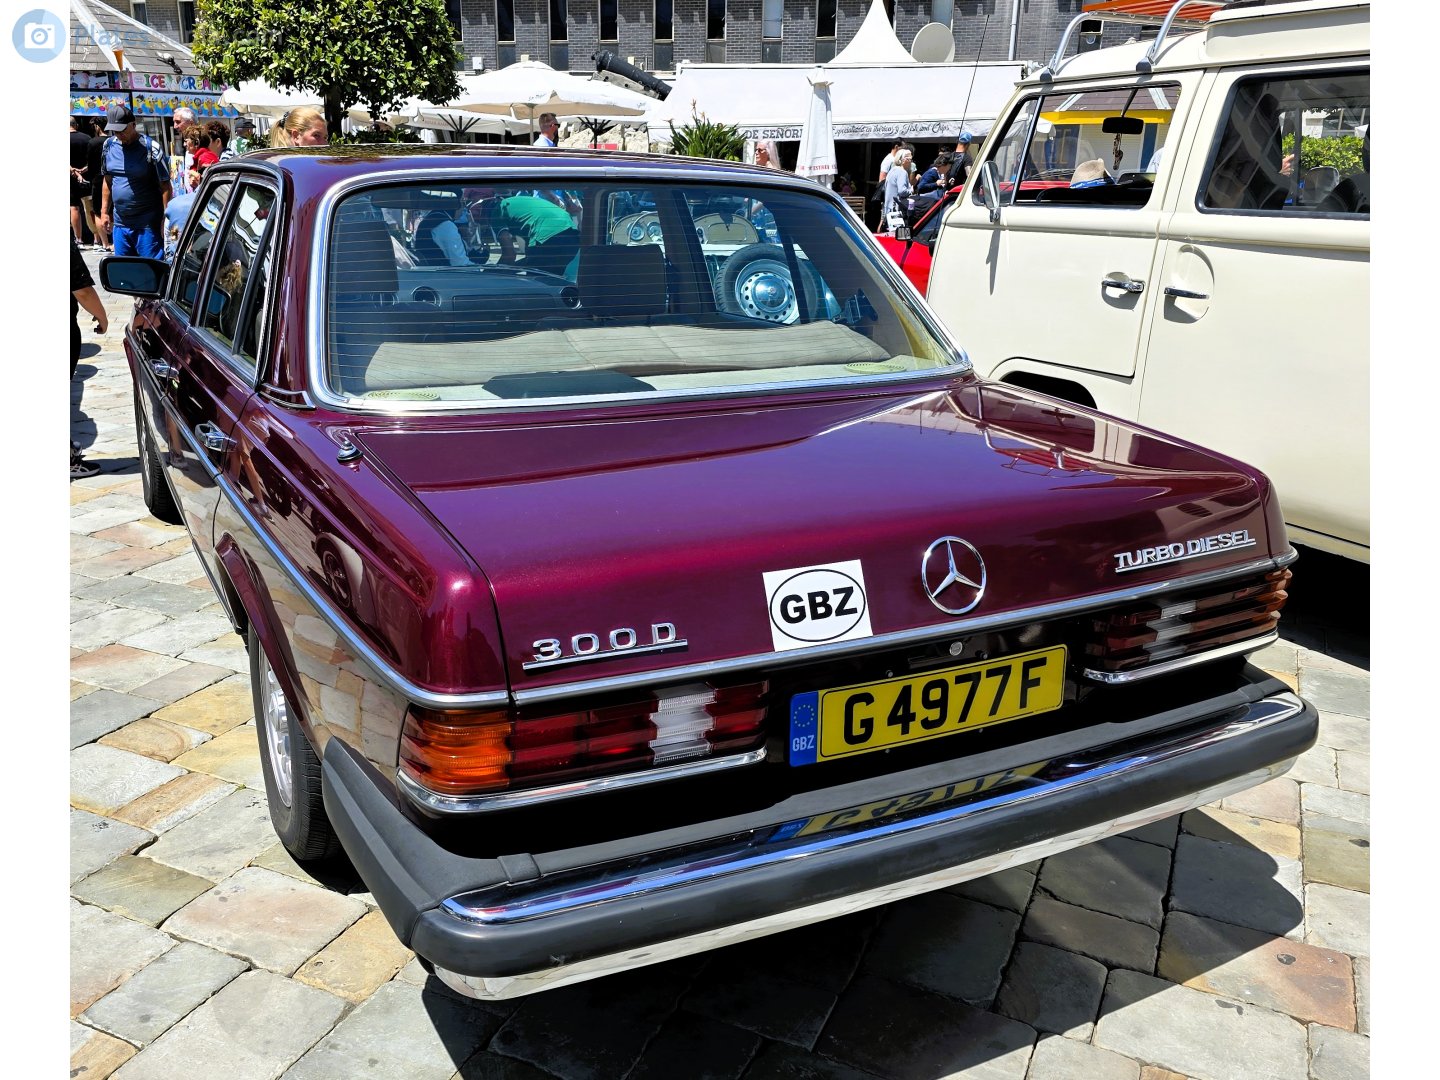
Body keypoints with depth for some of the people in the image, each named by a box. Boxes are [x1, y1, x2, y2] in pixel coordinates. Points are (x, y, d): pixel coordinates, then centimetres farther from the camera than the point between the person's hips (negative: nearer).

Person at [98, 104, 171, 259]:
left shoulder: (150, 148, -10)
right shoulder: (110, 145, 7)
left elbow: (165, 186, -10)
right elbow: (107, 181, 17)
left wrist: (166, 221, -15)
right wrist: (104, 212, 13)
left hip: (148, 225, -6)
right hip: (120, 223, 6)